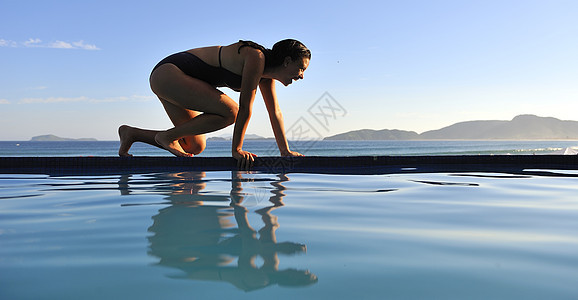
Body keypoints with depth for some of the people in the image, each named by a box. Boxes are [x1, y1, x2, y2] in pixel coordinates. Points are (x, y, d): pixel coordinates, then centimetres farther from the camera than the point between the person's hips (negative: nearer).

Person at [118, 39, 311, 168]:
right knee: (229, 112, -24)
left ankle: (131, 133, 18)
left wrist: (285, 151, 7)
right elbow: (245, 107, -22)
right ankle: (167, 137, -9)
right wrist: (236, 149, -18)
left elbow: (275, 112, 9)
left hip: (176, 80, 9)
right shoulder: (256, 57, -22)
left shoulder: (266, 73, 6)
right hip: (167, 73, -9)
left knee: (195, 147, 9)